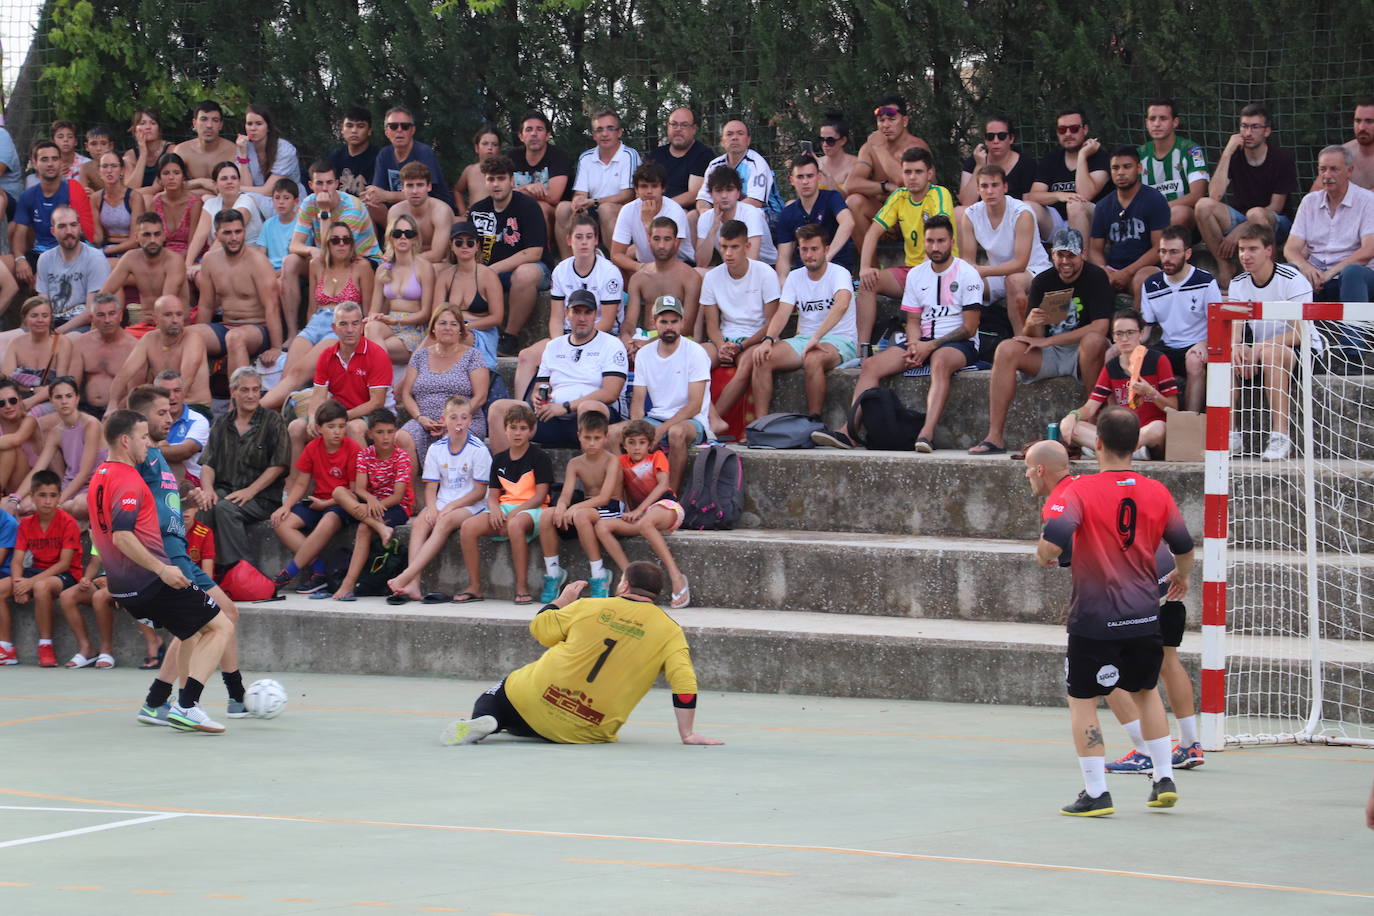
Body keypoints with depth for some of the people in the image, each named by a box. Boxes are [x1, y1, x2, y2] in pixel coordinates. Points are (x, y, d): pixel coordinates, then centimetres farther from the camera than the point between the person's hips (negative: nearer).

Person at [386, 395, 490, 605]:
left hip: (470, 505, -4)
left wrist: (451, 506, -16)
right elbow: (431, 487, 7)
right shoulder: (436, 449, 9)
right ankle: (413, 584, -39)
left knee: (446, 521, -34)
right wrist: (432, 508, -14)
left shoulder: (478, 450, -5)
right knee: (419, 522, -27)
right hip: (443, 504, 4)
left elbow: (480, 492, -7)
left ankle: (406, 577, -42)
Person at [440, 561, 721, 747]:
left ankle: (481, 721, -9)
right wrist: (687, 734, -3)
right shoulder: (669, 631, -3)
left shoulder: (589, 607, -1)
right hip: (589, 733, 2)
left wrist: (562, 600, 28)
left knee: (493, 700, 21)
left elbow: (540, 628, 10)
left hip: (536, 699, -2)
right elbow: (685, 684, -10)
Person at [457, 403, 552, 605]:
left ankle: (522, 587, -34)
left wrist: (515, 512, -18)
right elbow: (493, 494, 14)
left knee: (515, 525, -42)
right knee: (468, 526, -23)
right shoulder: (499, 459, 16)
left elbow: (540, 496, -6)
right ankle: (474, 587, -16)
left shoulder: (539, 457, 0)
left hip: (531, 509, -5)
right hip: (504, 508, 5)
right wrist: (495, 509, -10)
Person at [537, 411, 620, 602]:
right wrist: (561, 506, -30)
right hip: (587, 506, 6)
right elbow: (565, 494, -4)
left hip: (611, 509, -6)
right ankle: (553, 573, -10)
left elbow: (604, 497, -21)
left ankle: (599, 575, -31)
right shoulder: (575, 464, 7)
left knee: (580, 515, -39)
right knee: (547, 515, -20)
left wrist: (576, 507, -33)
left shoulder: (611, 461, -9)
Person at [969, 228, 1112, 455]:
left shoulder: (1096, 277, -7)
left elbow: (1099, 328, -20)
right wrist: (1031, 325, -27)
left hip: (1082, 354, -4)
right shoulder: (1042, 281, 4)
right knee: (1006, 349, -20)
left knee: (1093, 341, -37)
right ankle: (995, 437, -26)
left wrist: (1046, 341, -20)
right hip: (1049, 357, 4)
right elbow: (1033, 336, 1)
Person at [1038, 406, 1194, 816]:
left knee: (1082, 700, 7)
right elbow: (1184, 547, 12)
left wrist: (1044, 555, 1)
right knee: (1146, 692, 24)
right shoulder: (1157, 493, 2)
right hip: (1144, 617, 4)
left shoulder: (1081, 490, -12)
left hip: (1094, 619, -4)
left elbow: (1054, 540, -24)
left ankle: (1096, 793, 2)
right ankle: (1164, 779, 21)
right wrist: (1182, 577, 34)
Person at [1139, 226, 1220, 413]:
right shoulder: (1150, 286, 9)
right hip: (1166, 348, 4)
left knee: (1194, 361, -39)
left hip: (1196, 349, -4)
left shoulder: (1205, 282, -4)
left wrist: (1204, 345, -24)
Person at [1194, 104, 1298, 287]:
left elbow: (1276, 207, -9)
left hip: (1275, 225, -4)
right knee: (1204, 205, -25)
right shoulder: (1234, 156, 2)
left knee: (1255, 213, -39)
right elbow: (1215, 195, -12)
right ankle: (1224, 267, -18)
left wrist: (1238, 233, -18)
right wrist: (1227, 153, -17)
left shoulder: (1282, 158, -6)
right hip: (1238, 220, 4)